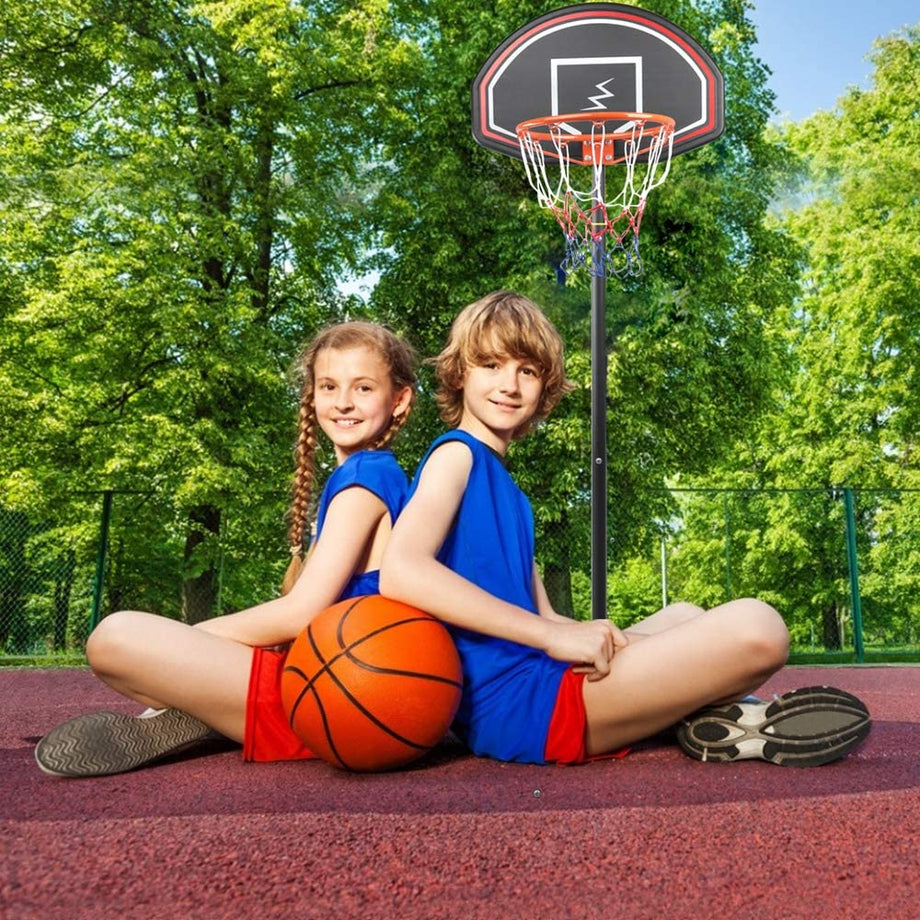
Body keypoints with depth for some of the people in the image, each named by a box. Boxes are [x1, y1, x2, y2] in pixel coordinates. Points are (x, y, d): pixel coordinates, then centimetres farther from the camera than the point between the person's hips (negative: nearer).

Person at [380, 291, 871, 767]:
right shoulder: (456, 455, -5)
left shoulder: (501, 485, 20)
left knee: (682, 617, 32)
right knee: (756, 626, -19)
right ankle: (719, 724, 9)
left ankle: (711, 715, 5)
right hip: (516, 701, -10)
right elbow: (400, 571, -25)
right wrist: (554, 634, -23)